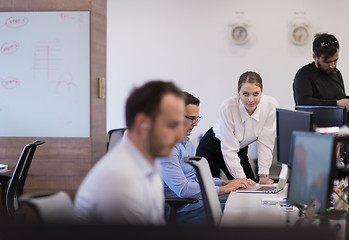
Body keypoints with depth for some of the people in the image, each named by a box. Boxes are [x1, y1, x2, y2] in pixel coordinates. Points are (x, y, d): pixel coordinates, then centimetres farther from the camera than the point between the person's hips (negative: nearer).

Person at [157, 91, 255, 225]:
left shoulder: (186, 142, 19)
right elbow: (182, 189, -23)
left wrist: (226, 183, 9)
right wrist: (224, 189, -14)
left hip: (199, 202, 10)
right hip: (183, 212, -10)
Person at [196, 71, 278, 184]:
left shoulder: (271, 105, -23)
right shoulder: (227, 107, -32)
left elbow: (265, 143, -17)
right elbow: (229, 149, -28)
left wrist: (263, 176, -19)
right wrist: (241, 178, -31)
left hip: (240, 150, 4)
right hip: (212, 148, -3)